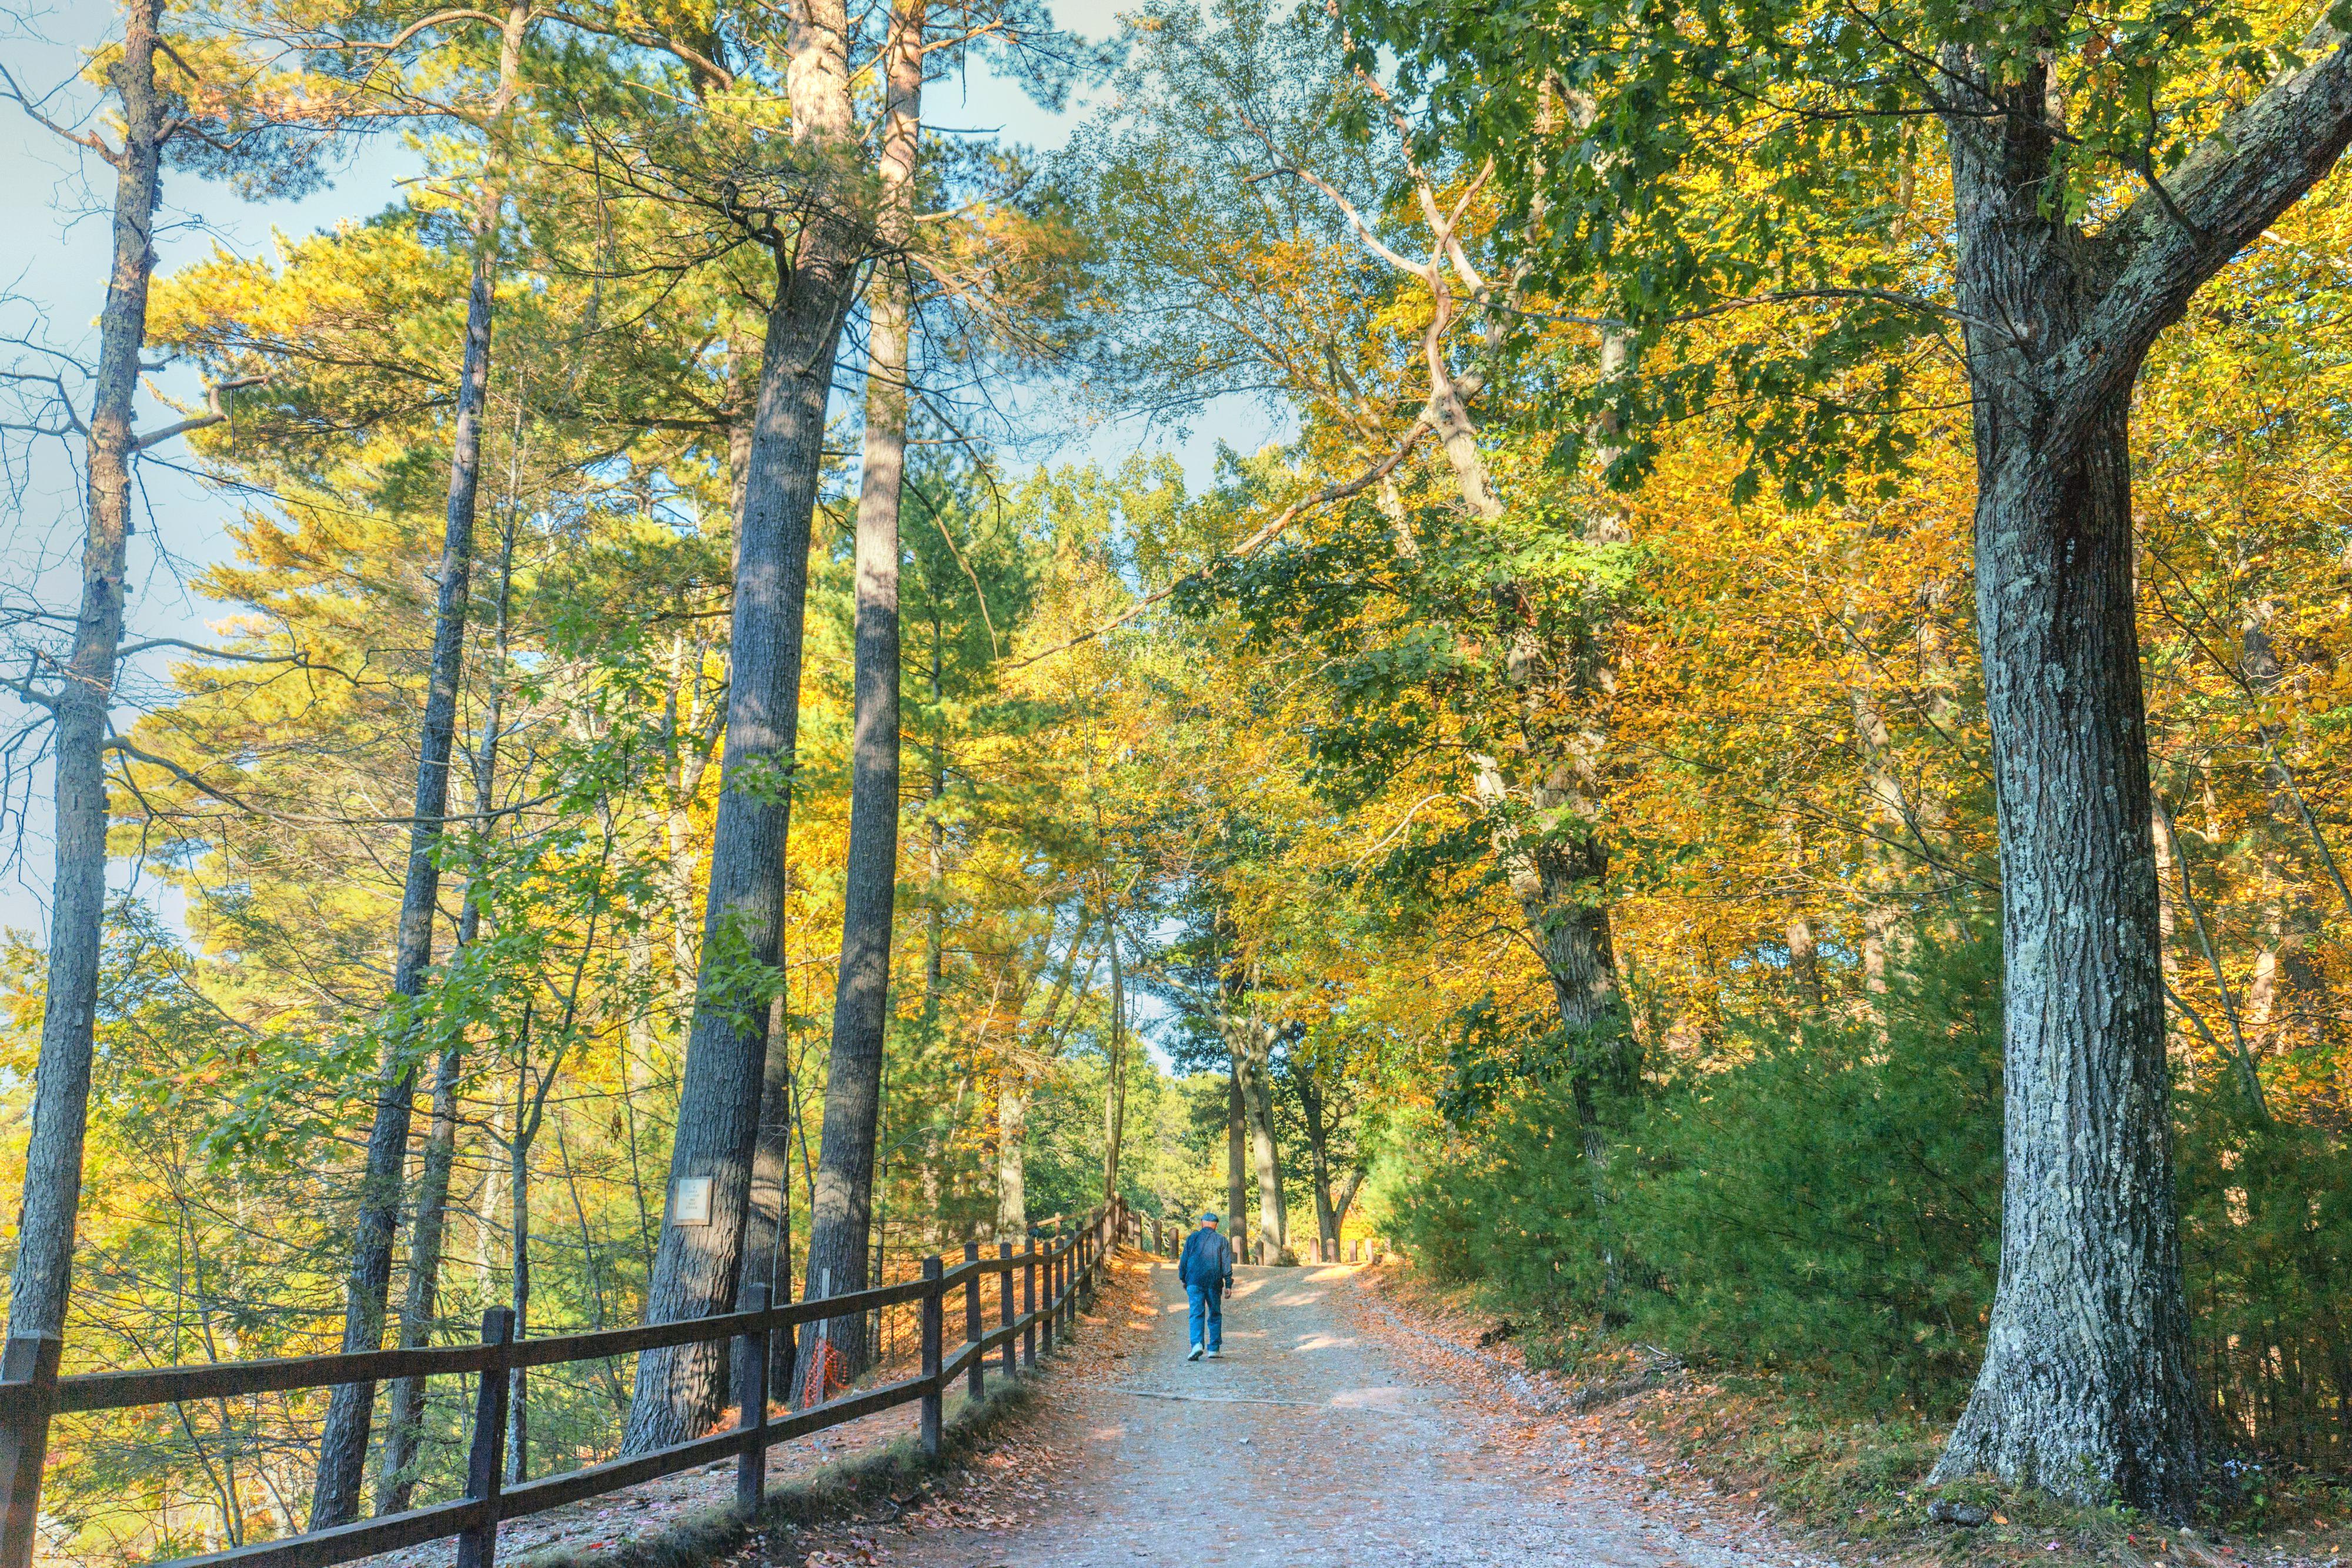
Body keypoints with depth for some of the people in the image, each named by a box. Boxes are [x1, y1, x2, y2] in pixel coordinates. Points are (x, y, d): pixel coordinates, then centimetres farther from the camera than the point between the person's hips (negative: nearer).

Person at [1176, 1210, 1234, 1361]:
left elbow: (1184, 1261, 7)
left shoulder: (1192, 1238, 6)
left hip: (1195, 1282, 0)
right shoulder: (1222, 1241, 5)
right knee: (1215, 1315, 13)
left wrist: (1183, 1280, 18)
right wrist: (1228, 1285, 3)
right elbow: (1227, 1265, 2)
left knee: (1197, 1314, -5)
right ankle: (1214, 1348, 13)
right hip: (1214, 1283, 0)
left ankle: (1197, 1343, -25)